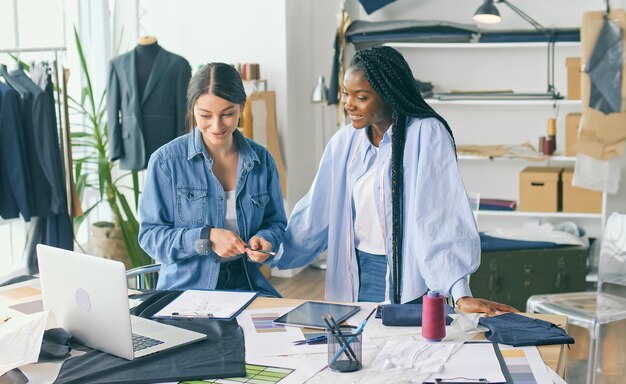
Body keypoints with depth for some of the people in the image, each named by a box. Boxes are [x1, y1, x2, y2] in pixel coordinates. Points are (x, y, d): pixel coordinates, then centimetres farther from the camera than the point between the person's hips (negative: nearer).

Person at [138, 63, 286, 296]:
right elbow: (150, 235, -4)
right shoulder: (166, 161, -5)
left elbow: (276, 223, 15)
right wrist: (206, 238, -18)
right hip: (185, 287, -2)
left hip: (245, 284, 2)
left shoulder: (261, 160, 5)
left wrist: (264, 240, -9)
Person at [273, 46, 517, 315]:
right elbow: (314, 213, 9)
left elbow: (441, 216, -22)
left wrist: (461, 295, -27)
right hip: (354, 278, 5)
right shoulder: (344, 141, 4)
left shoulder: (426, 134, -14)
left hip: (407, 281, -5)